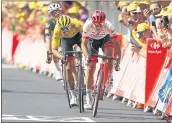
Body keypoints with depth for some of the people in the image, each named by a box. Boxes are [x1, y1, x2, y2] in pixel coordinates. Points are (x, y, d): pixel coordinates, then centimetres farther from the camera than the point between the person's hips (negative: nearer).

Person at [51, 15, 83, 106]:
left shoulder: (76, 24, -40)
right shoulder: (57, 30, -35)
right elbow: (54, 49, -29)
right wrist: (60, 56, -49)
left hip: (78, 36, 0)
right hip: (66, 40, 0)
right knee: (68, 68, -11)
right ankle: (73, 96, -4)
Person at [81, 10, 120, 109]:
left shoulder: (108, 26, -36)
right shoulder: (88, 25, -35)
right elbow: (84, 43, -31)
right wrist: (87, 57, -46)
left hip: (105, 38, 0)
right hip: (92, 40, 0)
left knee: (110, 49, -35)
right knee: (90, 68, -7)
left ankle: (110, 77, -16)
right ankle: (88, 98, 1)